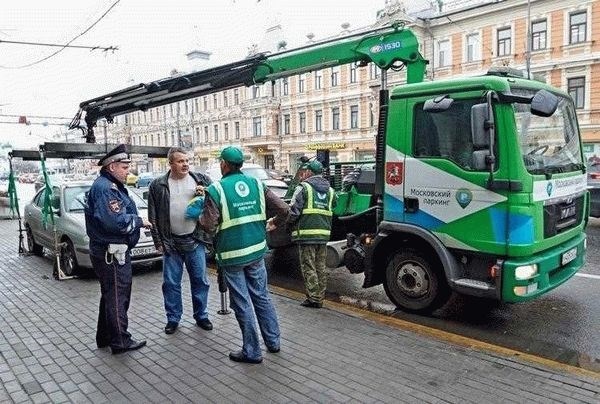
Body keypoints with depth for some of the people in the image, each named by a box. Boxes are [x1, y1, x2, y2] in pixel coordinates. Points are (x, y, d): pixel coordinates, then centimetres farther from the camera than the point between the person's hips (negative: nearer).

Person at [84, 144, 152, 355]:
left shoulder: (113, 186, 16)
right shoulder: (104, 188, -18)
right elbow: (115, 221, -28)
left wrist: (137, 220, 3)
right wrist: (139, 221, -15)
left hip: (114, 251, 11)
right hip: (111, 253, -11)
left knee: (110, 295, 19)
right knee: (117, 297, -1)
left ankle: (105, 337, 31)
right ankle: (120, 341, 9)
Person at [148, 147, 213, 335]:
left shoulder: (201, 180, 2)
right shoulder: (157, 185, 1)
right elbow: (153, 216, 3)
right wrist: (158, 241, -2)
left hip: (195, 240, 1)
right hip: (171, 242, 0)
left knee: (200, 280, 9)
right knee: (171, 283, 8)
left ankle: (201, 316, 25)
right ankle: (173, 318, 24)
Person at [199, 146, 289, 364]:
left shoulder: (216, 190, -12)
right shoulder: (256, 184, 2)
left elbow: (209, 226, -17)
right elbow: (283, 208, -1)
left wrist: (200, 216, 4)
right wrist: (274, 223, 17)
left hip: (232, 254, -5)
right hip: (256, 250, 5)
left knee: (242, 303, 5)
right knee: (262, 296, 18)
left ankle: (252, 351, 15)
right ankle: (273, 341, 28)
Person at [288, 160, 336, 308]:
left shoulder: (303, 187, -7)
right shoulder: (330, 190, 13)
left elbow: (293, 211, -10)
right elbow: (333, 208, 15)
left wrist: (290, 222, 7)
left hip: (306, 233, -6)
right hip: (324, 233, 6)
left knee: (308, 267, 2)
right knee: (321, 267, 13)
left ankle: (313, 298, 5)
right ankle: (320, 298, 19)